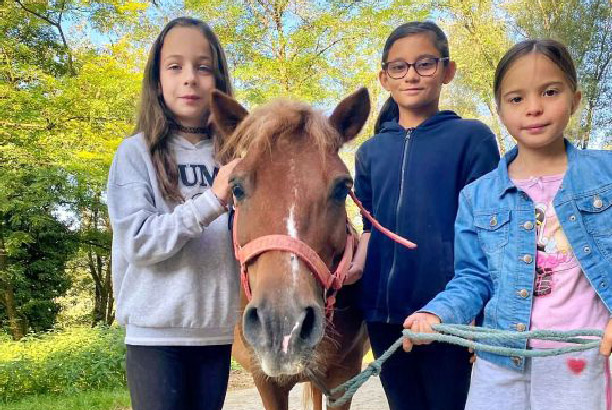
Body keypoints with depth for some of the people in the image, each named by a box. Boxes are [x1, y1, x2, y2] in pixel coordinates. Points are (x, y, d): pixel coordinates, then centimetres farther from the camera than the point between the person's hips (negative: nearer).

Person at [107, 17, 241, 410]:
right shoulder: (136, 153, -4)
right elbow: (136, 242, -14)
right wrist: (212, 200, -24)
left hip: (219, 331, 4)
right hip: (157, 333, -3)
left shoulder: (231, 154, 6)